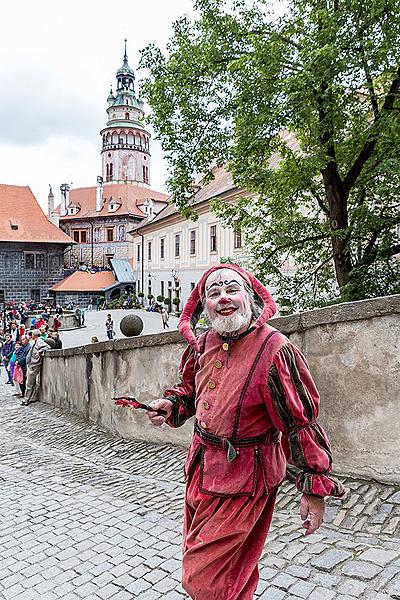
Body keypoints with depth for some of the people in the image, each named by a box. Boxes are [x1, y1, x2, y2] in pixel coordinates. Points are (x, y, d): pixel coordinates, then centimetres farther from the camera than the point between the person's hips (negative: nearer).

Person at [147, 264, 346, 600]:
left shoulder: (275, 349, -21)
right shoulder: (204, 344, -1)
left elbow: (302, 421, -17)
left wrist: (315, 488, -14)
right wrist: (171, 405, -3)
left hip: (245, 478, -7)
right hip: (201, 468, 7)